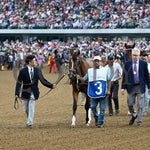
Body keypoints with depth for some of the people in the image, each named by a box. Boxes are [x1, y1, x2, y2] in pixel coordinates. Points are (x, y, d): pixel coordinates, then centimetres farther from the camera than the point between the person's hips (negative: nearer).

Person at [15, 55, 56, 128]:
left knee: (31, 109, -7)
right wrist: (17, 93, -19)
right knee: (26, 109, 11)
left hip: (33, 93, 1)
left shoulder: (37, 70, 1)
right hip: (26, 93, -1)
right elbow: (19, 83, -9)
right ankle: (29, 119, 36)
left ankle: (29, 123, -4)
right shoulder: (22, 71, -8)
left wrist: (51, 85, -3)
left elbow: (43, 80, 8)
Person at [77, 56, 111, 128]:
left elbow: (108, 81, 5)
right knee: (93, 106, 0)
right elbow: (85, 78, 7)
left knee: (102, 108, -2)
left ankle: (100, 122, 5)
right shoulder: (90, 71, 9)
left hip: (103, 92, -2)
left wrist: (108, 90, -2)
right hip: (93, 92, 2)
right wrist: (80, 78, -14)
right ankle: (96, 118, 25)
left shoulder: (105, 70, 4)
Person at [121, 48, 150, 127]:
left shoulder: (143, 63, 0)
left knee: (140, 105, -2)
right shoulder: (127, 64, 2)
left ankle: (139, 121, 7)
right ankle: (134, 115, 31)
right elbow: (124, 76, 4)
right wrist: (123, 88, -1)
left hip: (140, 87, -1)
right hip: (131, 87, 1)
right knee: (130, 104, 3)